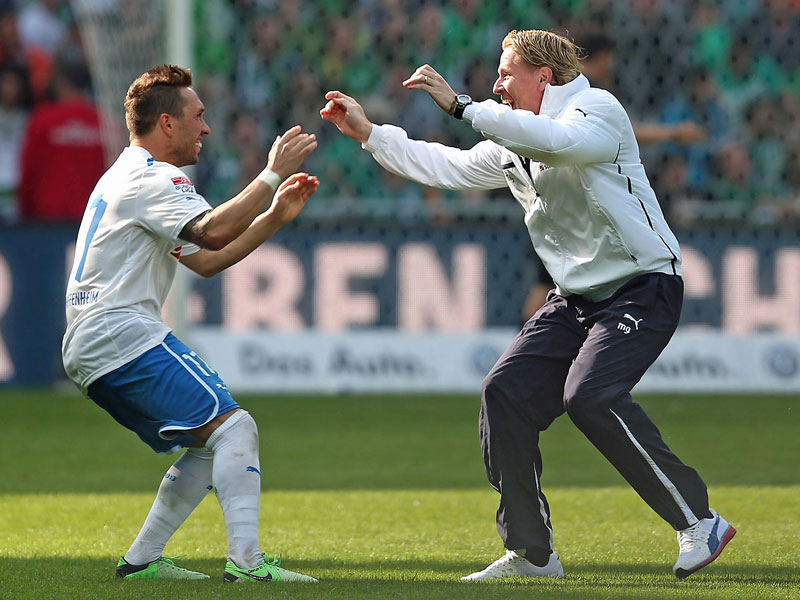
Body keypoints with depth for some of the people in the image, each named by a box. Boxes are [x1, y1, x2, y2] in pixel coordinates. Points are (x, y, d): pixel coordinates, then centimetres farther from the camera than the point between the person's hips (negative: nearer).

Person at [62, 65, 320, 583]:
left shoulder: (131, 177, 25)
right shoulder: (150, 179, -8)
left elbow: (205, 260, 25)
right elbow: (213, 231, -26)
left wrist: (275, 215, 16)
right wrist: (273, 174, -21)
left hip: (91, 355, 11)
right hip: (125, 337, -11)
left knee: (209, 446, 14)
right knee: (236, 427, -16)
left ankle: (142, 560, 10)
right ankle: (245, 560, -25)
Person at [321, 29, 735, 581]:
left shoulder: (598, 109, -11)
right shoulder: (512, 146, 14)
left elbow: (553, 140, -32)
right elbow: (447, 167, 21)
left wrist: (461, 105, -30)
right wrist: (368, 132, 17)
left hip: (644, 288, -9)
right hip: (576, 299, 9)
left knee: (590, 395, -27)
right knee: (506, 393, -3)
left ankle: (699, 521, -20)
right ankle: (532, 552, 3)